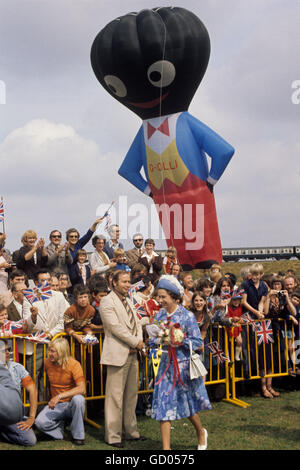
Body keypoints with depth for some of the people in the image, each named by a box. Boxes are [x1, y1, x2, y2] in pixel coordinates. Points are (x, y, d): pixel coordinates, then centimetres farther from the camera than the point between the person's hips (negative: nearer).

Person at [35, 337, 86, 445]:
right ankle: (60, 423, 9)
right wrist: (52, 399, 12)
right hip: (56, 405, 3)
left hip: (71, 404, -3)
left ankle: (78, 435, -16)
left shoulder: (74, 364, -18)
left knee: (78, 399, -37)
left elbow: (82, 389, -29)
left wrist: (59, 396, -35)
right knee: (39, 422, -24)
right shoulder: (47, 362, -3)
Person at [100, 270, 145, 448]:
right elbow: (115, 327, -15)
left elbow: (137, 324, 16)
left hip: (132, 354, 8)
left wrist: (139, 342, -3)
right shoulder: (107, 301, -8)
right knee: (115, 396, -4)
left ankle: (130, 431, 24)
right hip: (118, 354, -8)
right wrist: (136, 343, -10)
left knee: (131, 395, 13)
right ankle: (113, 436, 4)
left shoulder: (128, 301, 18)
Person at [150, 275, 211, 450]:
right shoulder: (160, 315, 3)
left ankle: (201, 432, 41)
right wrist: (158, 341, -15)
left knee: (187, 404, 12)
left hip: (183, 365, -4)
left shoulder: (188, 316, -10)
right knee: (163, 405, -2)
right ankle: (166, 446, 6)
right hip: (166, 365, 4)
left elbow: (198, 342, -11)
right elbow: (153, 339, 8)